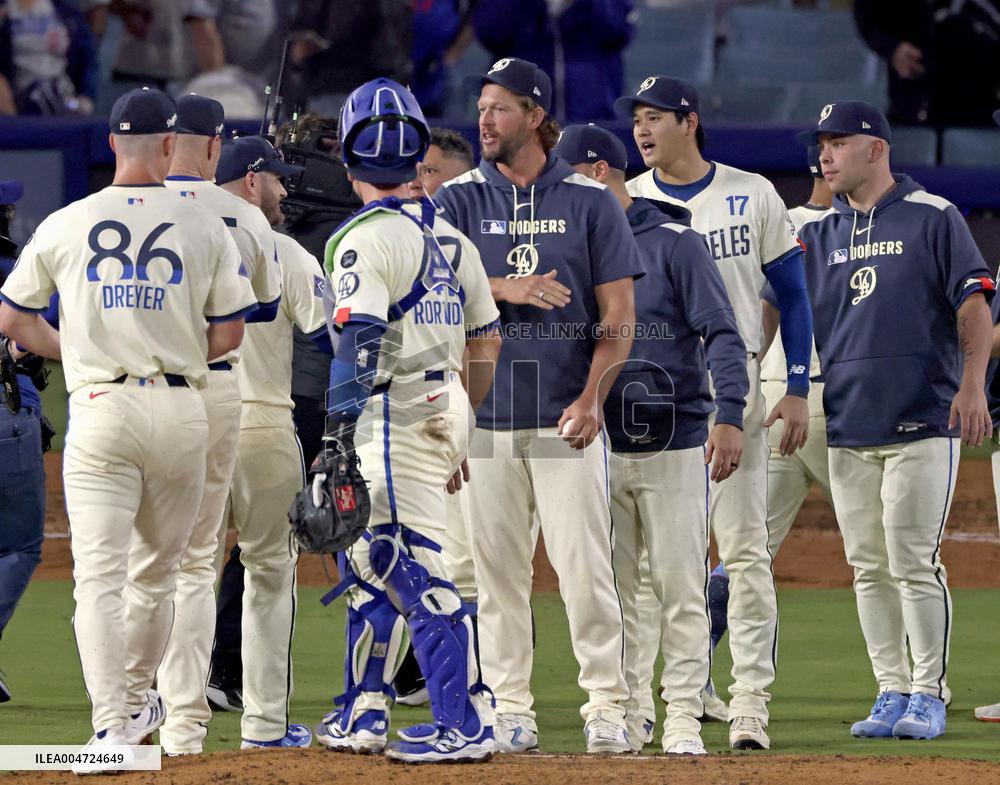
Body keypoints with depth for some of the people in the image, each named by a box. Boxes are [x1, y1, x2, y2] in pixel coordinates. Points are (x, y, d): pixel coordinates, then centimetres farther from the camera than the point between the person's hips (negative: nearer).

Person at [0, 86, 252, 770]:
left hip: (100, 408, -1)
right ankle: (137, 700, 32)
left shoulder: (64, 226, 1)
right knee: (157, 567, 18)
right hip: (180, 411, 1)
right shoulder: (205, 229, 1)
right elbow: (229, 334, 3)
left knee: (99, 572, -6)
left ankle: (112, 724, -19)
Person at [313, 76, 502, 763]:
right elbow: (486, 345, 18)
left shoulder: (365, 238, -11)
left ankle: (466, 724, -12)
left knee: (416, 569, -8)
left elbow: (359, 345, -20)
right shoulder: (452, 238, 14)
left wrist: (339, 439, -22)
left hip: (396, 416, -9)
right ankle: (363, 716, 23)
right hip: (448, 411, 9)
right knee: (367, 560, 18)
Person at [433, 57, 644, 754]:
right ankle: (510, 711, 8)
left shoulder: (590, 202, 5)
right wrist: (502, 288, -20)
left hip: (567, 414, -2)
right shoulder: (460, 199, 9)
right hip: (484, 412, 2)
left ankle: (607, 708, -1)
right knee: (495, 566, 2)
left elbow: (618, 316, 1)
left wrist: (592, 397, -12)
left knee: (584, 564, -7)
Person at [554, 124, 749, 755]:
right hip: (600, 450, 5)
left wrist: (730, 415, -22)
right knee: (611, 591, 5)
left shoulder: (675, 243, -3)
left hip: (675, 447, -5)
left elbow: (722, 334, -9)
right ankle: (626, 717, 12)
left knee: (682, 588, -5)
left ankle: (684, 720, -2)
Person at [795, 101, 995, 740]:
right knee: (868, 567, 5)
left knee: (914, 562, -9)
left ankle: (929, 694, -2)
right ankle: (891, 692, 11)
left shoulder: (933, 218, 1)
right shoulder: (821, 233, 15)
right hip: (848, 425, 5)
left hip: (923, 424, -5)